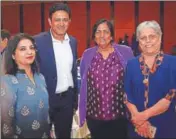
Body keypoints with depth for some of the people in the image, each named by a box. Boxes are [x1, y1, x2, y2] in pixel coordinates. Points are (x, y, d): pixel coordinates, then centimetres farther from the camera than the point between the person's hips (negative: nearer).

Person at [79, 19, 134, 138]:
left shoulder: (126, 52, -2)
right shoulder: (87, 55, 4)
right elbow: (83, 83, 11)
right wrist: (83, 111, 11)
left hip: (119, 114, -1)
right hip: (94, 114, 2)